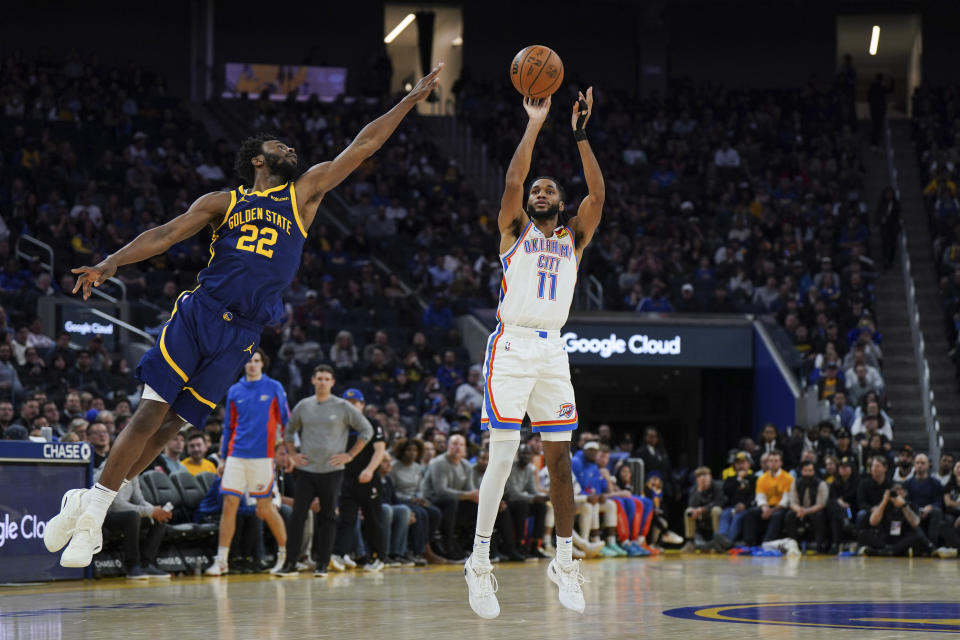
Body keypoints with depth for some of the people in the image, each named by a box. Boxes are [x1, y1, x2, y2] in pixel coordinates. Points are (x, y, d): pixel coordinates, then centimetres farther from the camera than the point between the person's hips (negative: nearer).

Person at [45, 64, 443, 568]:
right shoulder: (223, 202, 12)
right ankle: (89, 504, 2)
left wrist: (411, 99, 14)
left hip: (241, 334, 2)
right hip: (197, 314, -1)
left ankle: (93, 508, 9)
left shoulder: (304, 193, 16)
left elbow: (362, 147, 15)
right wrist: (112, 262, -11)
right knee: (149, 414, -9)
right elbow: (168, 233, 3)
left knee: (170, 426, -1)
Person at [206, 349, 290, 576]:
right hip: (236, 455, 3)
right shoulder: (234, 391, 11)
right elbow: (228, 427, 16)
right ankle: (221, 560, -3)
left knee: (265, 507, 0)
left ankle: (285, 553, 17)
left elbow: (286, 421, 5)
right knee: (229, 504, -5)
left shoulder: (274, 388, 2)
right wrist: (222, 458, 13)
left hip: (262, 455, -3)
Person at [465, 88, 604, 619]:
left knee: (559, 457, 6)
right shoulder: (514, 229, 9)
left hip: (552, 350, 4)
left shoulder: (573, 238, 16)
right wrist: (535, 123, -8)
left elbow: (597, 194, 0)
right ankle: (479, 565, -6)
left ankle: (564, 561, 15)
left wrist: (580, 135, -5)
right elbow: (512, 182, -9)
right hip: (512, 345, -4)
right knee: (502, 455, -10)